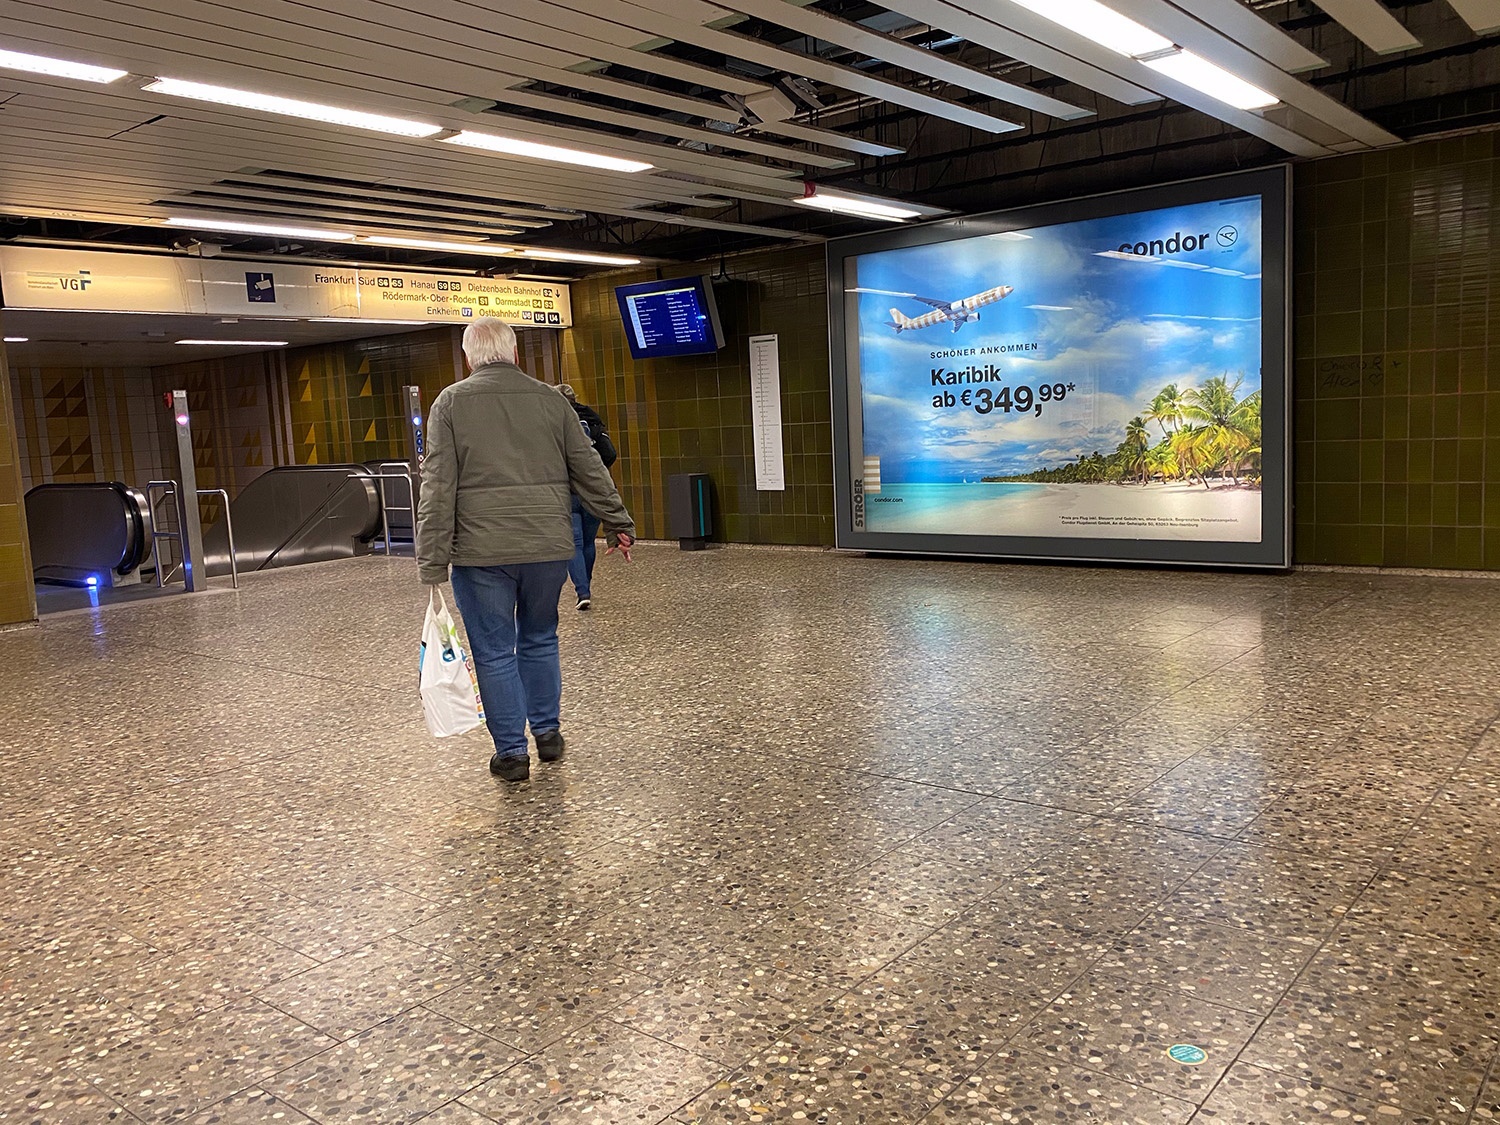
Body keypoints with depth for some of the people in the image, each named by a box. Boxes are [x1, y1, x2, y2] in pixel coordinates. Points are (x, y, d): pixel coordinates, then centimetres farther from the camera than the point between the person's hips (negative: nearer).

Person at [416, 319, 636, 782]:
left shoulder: (451, 403, -1)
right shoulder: (550, 400, 7)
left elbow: (438, 489, -7)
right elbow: (590, 471, 9)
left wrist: (433, 563, -5)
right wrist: (618, 525, 18)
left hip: (482, 553, -3)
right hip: (549, 548, 3)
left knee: (495, 652, 7)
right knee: (540, 640, 20)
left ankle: (512, 752, 13)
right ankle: (548, 732, 26)